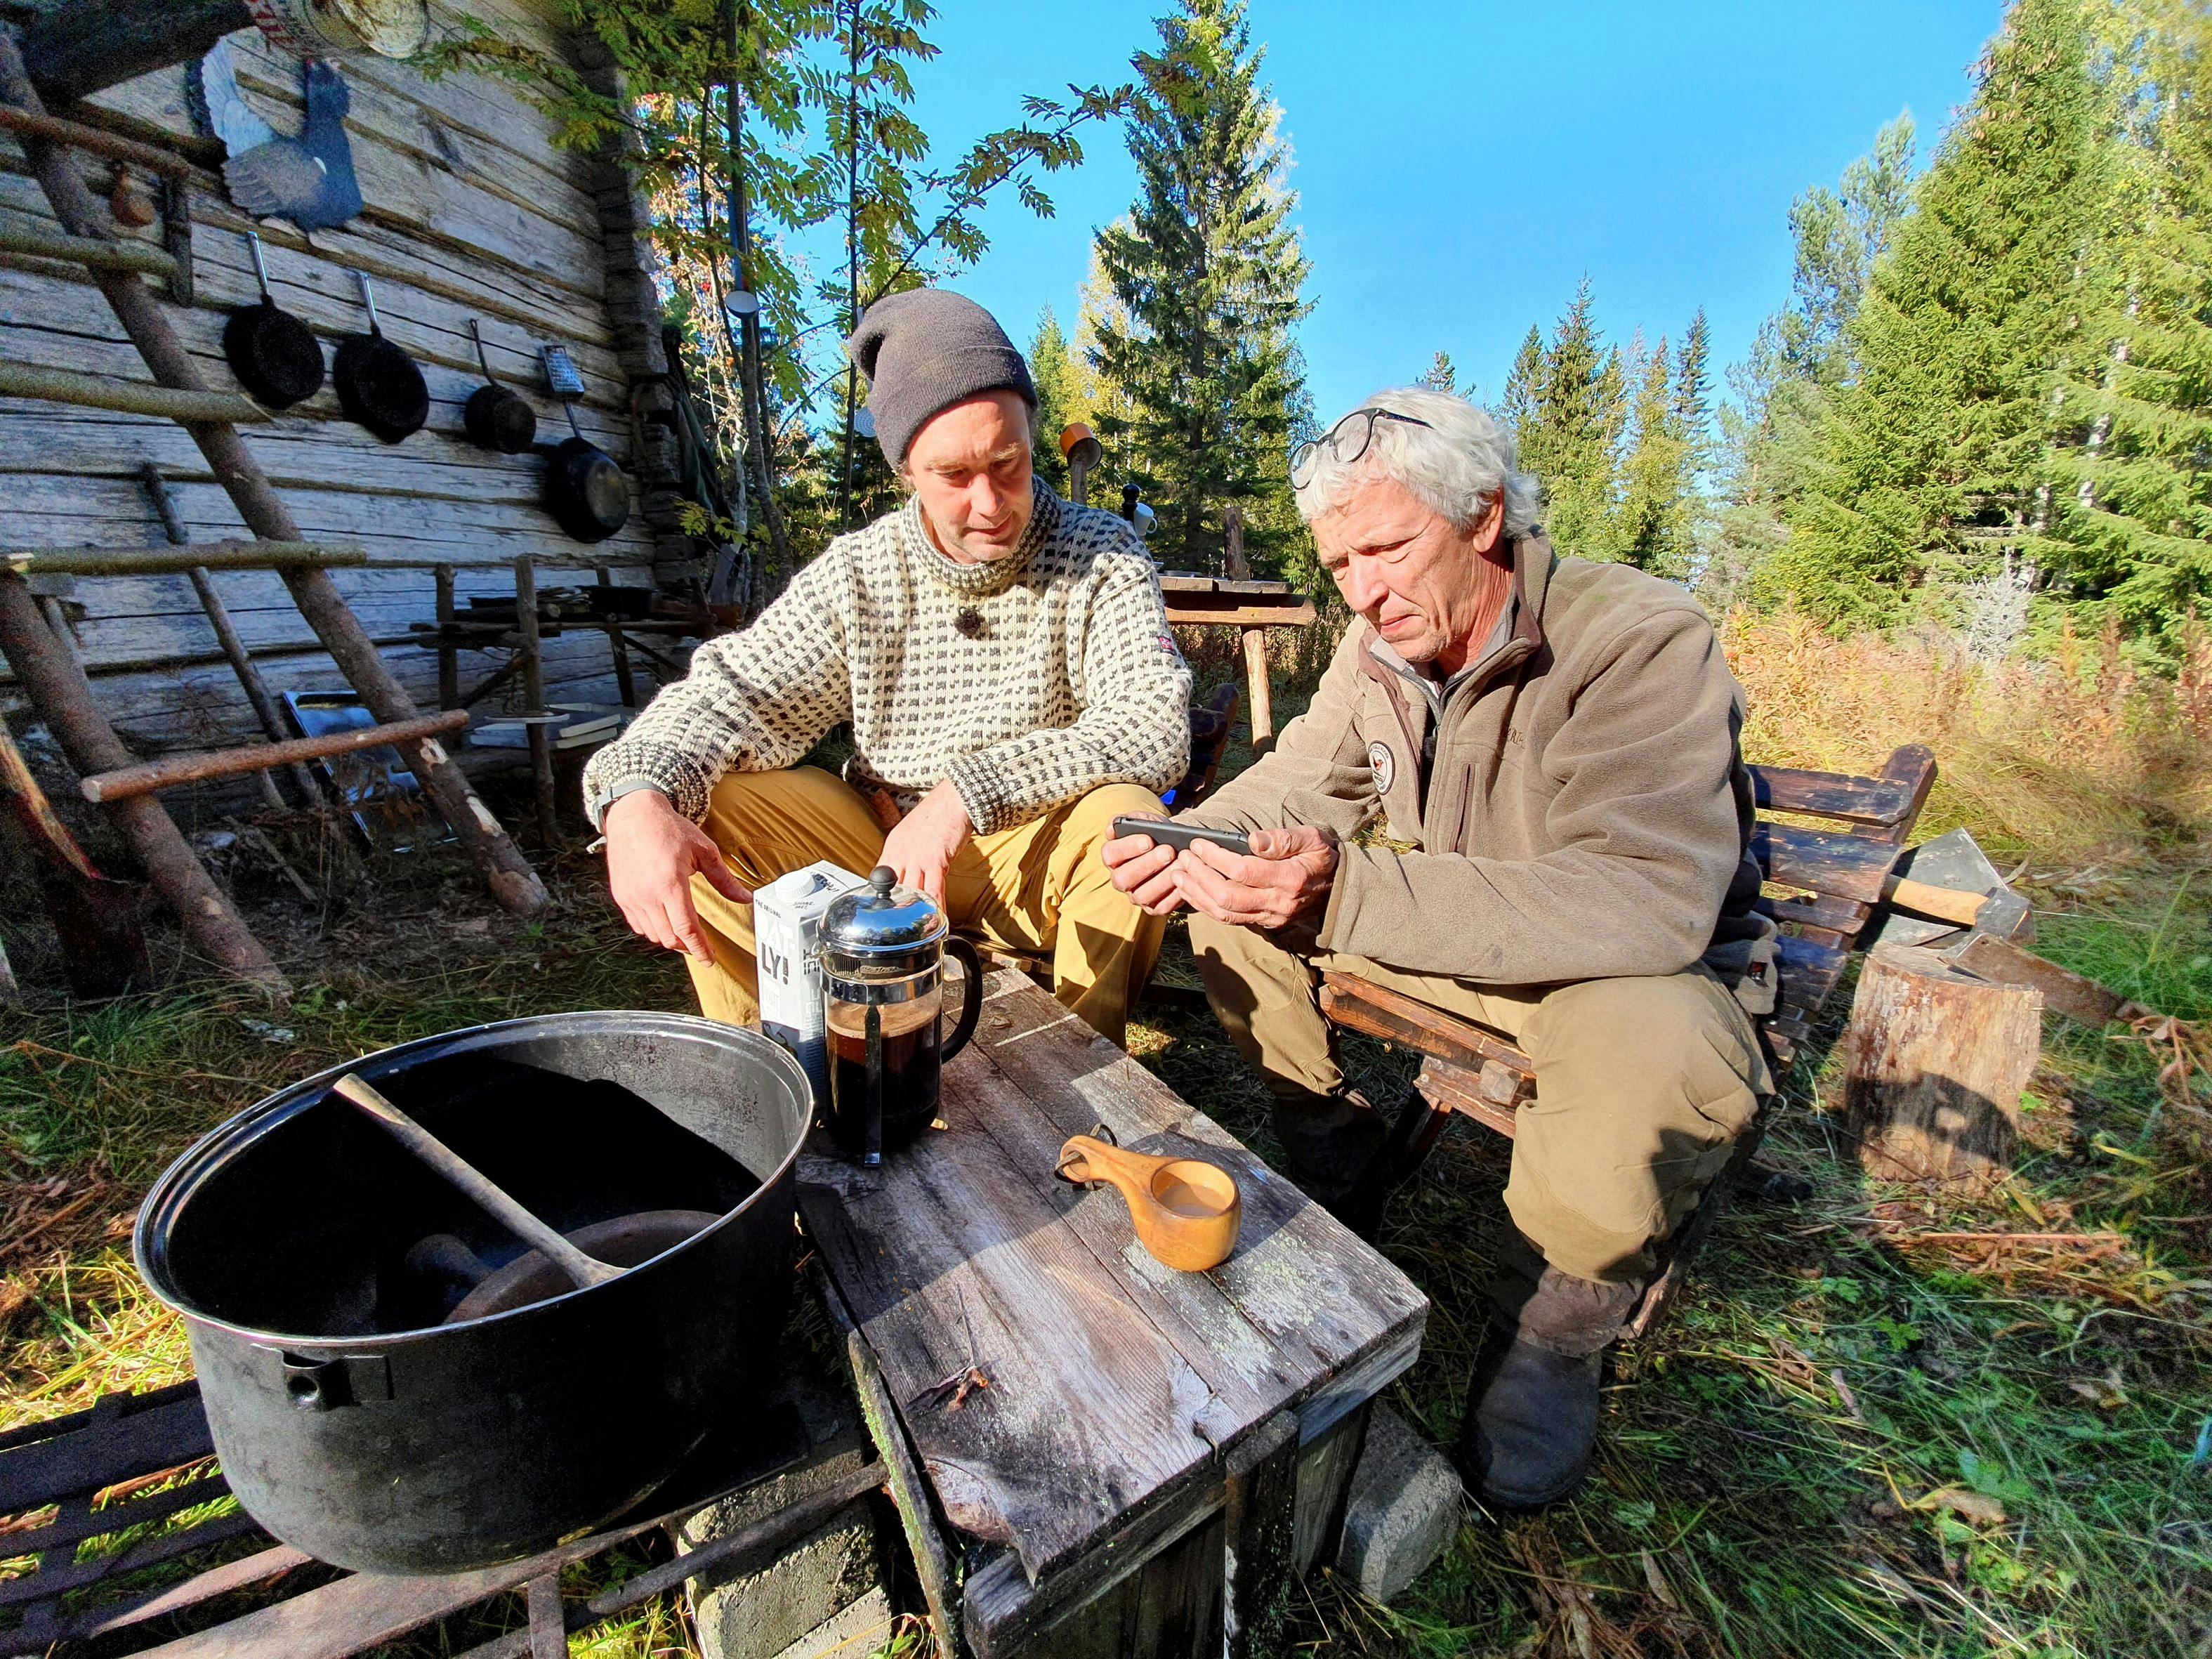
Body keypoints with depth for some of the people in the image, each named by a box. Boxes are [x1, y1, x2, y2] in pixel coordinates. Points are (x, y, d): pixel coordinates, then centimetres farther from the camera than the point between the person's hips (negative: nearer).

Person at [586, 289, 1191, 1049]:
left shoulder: (1101, 558, -10)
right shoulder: (856, 574, -1)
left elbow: (1155, 728, -23)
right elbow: (735, 693, -5)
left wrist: (968, 792, -33)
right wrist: (636, 796, -27)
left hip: (1040, 858, -2)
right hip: (882, 844, 3)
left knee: (1129, 819, -33)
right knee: (696, 809, -12)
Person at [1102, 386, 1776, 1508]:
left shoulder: (1641, 639, -26)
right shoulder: (1381, 642, -4)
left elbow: (1650, 901, -37)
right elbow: (1299, 779, 4)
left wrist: (1351, 892, -47)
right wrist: (1193, 843, -19)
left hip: (1647, 966, -5)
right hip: (1456, 941, 6)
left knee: (1647, 1049, -39)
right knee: (1232, 913, -6)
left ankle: (1556, 1327, -7)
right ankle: (1333, 1191, 11)